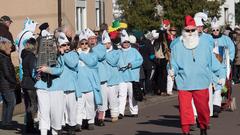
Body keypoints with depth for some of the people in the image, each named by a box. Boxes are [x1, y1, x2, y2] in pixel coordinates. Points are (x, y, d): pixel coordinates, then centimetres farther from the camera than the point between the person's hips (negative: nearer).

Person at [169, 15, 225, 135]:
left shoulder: (204, 43, 3)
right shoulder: (177, 46, 2)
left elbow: (213, 61, 8)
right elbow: (174, 64, 5)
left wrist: (221, 75, 6)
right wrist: (172, 71, -15)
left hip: (201, 83, 1)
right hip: (183, 84, 0)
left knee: (203, 108, 7)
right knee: (184, 109, -3)